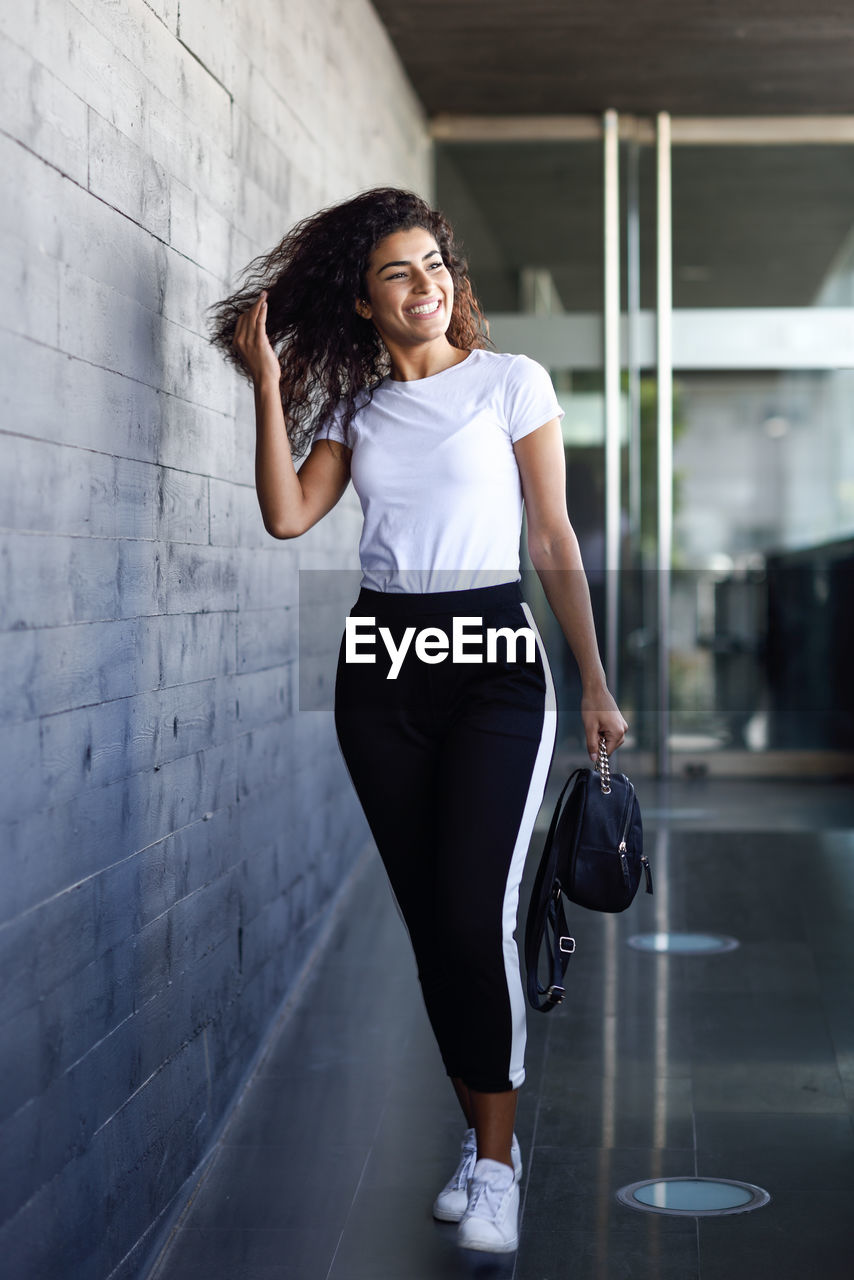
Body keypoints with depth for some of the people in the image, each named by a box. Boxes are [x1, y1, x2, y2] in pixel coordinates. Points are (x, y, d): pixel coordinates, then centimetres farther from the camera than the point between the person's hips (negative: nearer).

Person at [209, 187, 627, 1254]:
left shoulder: (512, 382, 1)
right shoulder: (354, 405, 12)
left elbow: (555, 543, 1)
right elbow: (287, 515, -3)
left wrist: (595, 685, -1)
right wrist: (269, 385, -5)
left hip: (493, 662, -4)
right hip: (381, 666, 4)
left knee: (477, 912, -13)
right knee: (426, 915, 6)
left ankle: (495, 1165, -3)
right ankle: (483, 1134, 19)